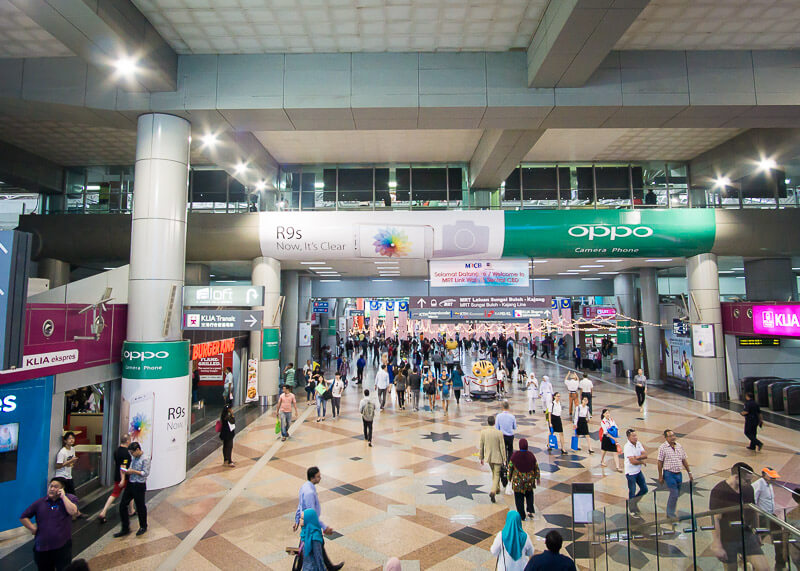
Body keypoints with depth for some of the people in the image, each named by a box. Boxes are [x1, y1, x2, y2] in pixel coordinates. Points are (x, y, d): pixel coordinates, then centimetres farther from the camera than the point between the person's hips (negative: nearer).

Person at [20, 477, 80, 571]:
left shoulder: (69, 498, -3)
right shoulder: (40, 502, 5)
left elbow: (73, 511, -21)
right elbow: (23, 517, 14)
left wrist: (63, 496, -16)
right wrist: (32, 528, 0)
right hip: (42, 549, 3)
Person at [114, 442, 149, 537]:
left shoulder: (145, 459, -16)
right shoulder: (134, 458, 8)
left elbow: (146, 473, -19)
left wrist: (133, 471, -22)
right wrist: (127, 472, -1)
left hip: (139, 485, -8)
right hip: (130, 484, 8)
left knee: (140, 507, 6)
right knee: (122, 505, 7)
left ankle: (143, 527, 27)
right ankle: (125, 528, 20)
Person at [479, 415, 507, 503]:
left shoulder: (483, 432, -11)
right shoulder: (499, 433, -19)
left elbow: (481, 446, -3)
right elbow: (502, 447, -12)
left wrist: (481, 458, 9)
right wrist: (504, 459, -1)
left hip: (488, 457, 3)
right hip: (497, 457, -3)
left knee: (494, 472, 25)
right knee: (496, 475, 7)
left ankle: (497, 488, 41)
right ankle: (493, 492, -10)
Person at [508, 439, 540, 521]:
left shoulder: (515, 455, -13)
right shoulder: (531, 455, -7)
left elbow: (510, 467, -5)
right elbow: (536, 467, 3)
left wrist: (509, 478, 10)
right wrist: (538, 478, 17)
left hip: (518, 481, -2)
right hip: (529, 480, 3)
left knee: (519, 499, 9)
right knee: (529, 495, 25)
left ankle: (522, 516, 13)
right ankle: (530, 511, 14)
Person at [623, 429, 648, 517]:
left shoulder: (638, 444, 1)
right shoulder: (627, 447, -22)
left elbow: (645, 455, -4)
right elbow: (633, 461, -24)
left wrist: (638, 457, -21)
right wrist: (642, 461, -8)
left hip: (638, 471, 7)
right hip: (630, 472, -7)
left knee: (644, 489, 14)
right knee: (632, 492, 4)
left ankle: (634, 502, 36)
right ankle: (633, 510, 21)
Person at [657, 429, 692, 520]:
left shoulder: (679, 446, 6)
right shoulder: (662, 447, -9)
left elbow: (684, 460, 14)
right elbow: (660, 462, -7)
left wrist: (689, 473, 11)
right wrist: (660, 476, -7)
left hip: (679, 473, 5)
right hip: (669, 473, -5)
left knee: (676, 494, 12)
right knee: (674, 493, -10)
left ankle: (671, 512, 27)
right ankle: (670, 514, 4)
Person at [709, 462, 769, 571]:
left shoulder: (748, 489, 2)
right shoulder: (718, 491, -17)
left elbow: (753, 513, 16)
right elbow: (715, 520, -18)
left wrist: (755, 533, 19)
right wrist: (717, 546, -19)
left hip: (747, 536, 5)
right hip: (727, 540, -5)